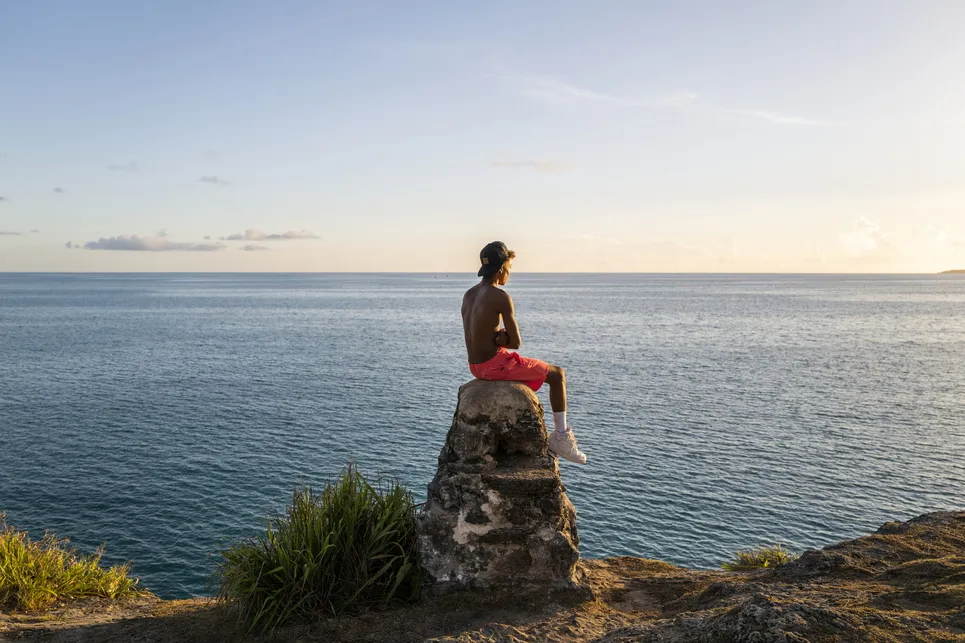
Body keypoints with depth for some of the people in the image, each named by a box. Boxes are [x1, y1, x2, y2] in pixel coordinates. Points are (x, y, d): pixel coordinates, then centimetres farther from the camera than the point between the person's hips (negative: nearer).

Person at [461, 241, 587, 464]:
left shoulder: (469, 294, 7)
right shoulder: (501, 297, -18)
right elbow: (516, 342, -15)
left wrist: (500, 338, -3)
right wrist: (504, 339, 4)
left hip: (475, 365, 9)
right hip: (495, 364, -9)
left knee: (529, 371, 36)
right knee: (557, 374, 6)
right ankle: (561, 436, 8)